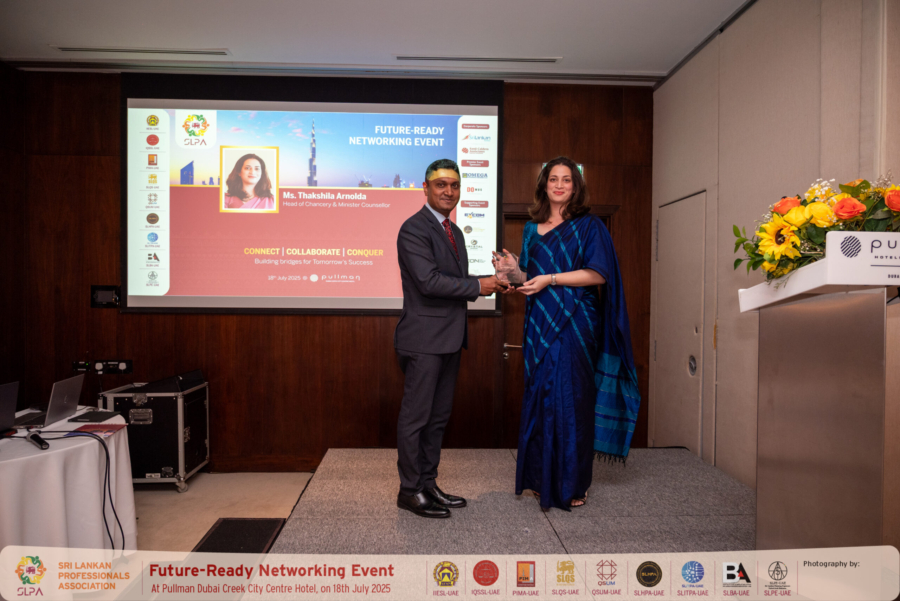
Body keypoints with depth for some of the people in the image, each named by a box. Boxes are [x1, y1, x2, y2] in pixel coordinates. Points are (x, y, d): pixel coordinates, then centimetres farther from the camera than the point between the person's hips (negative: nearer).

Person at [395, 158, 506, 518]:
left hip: (449, 339, 9)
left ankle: (428, 483, 27)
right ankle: (410, 490, 14)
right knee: (415, 417, 1)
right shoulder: (414, 229, -11)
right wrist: (479, 286, -16)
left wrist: (492, 283, 2)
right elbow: (429, 281, -22)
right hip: (424, 339, -9)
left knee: (438, 417, 15)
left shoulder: (454, 231, 18)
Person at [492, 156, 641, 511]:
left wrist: (551, 279, -15)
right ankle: (542, 478, 17)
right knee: (539, 398, 5)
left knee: (570, 398, -3)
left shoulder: (588, 225, 1)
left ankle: (573, 484, 10)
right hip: (540, 325, 5)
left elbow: (598, 273, -9)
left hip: (574, 325, -4)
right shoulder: (532, 229, 15)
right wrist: (513, 269, -4)